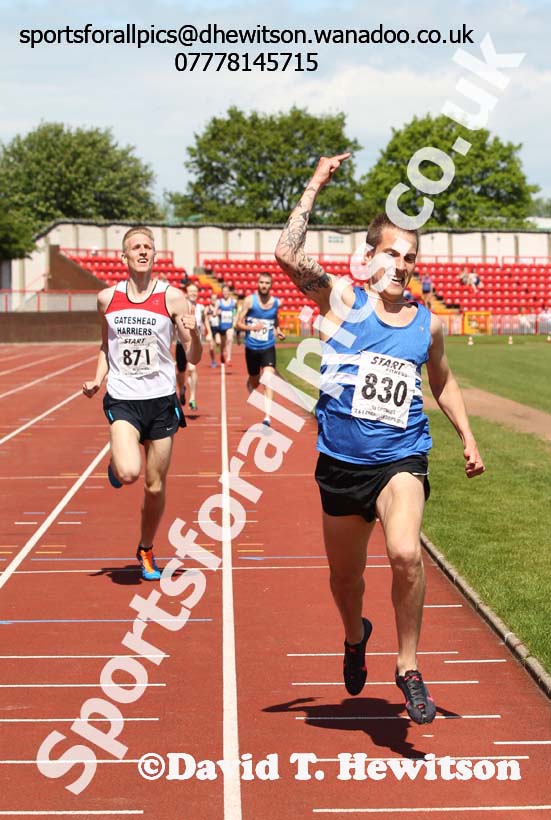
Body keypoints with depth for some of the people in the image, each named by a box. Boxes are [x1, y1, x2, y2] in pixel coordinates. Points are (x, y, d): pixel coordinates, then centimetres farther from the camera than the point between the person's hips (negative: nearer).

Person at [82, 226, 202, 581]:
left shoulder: (172, 297, -3)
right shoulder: (107, 298, 4)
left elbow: (194, 358, -3)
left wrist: (194, 333, -23)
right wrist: (98, 379, 4)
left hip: (161, 399, 0)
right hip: (122, 400, 0)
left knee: (155, 486, 6)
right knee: (128, 473, -24)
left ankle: (147, 550, 30)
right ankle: (117, 463, 13)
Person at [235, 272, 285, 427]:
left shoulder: (275, 302, 1)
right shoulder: (249, 300, -8)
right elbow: (238, 324, -7)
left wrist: (278, 331, 3)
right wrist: (252, 327, -24)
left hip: (268, 348, 0)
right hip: (252, 348, 0)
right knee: (254, 382, 16)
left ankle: (267, 417, -23)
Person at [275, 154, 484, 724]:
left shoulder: (427, 324, 4)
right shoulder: (342, 299, -4)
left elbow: (442, 381, 23)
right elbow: (287, 254, -20)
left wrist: (467, 438, 18)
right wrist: (315, 187, -16)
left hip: (400, 459, 0)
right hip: (340, 463, 0)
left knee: (405, 553, -26)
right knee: (344, 574, 14)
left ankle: (408, 667, -8)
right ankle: (355, 636, 49)